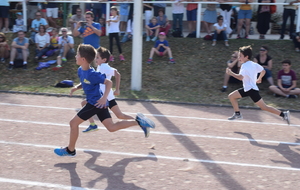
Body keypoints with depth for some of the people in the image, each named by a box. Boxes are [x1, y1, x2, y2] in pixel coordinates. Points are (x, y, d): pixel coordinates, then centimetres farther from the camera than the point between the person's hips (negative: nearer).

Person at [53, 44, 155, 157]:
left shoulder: (92, 74, -23)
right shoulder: (80, 71, 5)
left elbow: (108, 82, -22)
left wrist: (104, 97, -31)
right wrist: (77, 87, 3)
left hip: (96, 103, -9)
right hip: (97, 103, 9)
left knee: (73, 122, -2)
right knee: (111, 127, 11)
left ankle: (70, 150, 14)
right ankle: (138, 121, 11)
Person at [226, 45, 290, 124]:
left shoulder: (245, 66, -19)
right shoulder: (253, 64, 9)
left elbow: (240, 77, -32)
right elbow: (263, 71, 16)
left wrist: (231, 73, -21)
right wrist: (259, 79, 29)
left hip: (251, 90, -10)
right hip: (246, 89, 10)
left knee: (264, 107, -9)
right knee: (231, 96, 11)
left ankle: (283, 114, -6)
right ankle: (237, 114, 18)